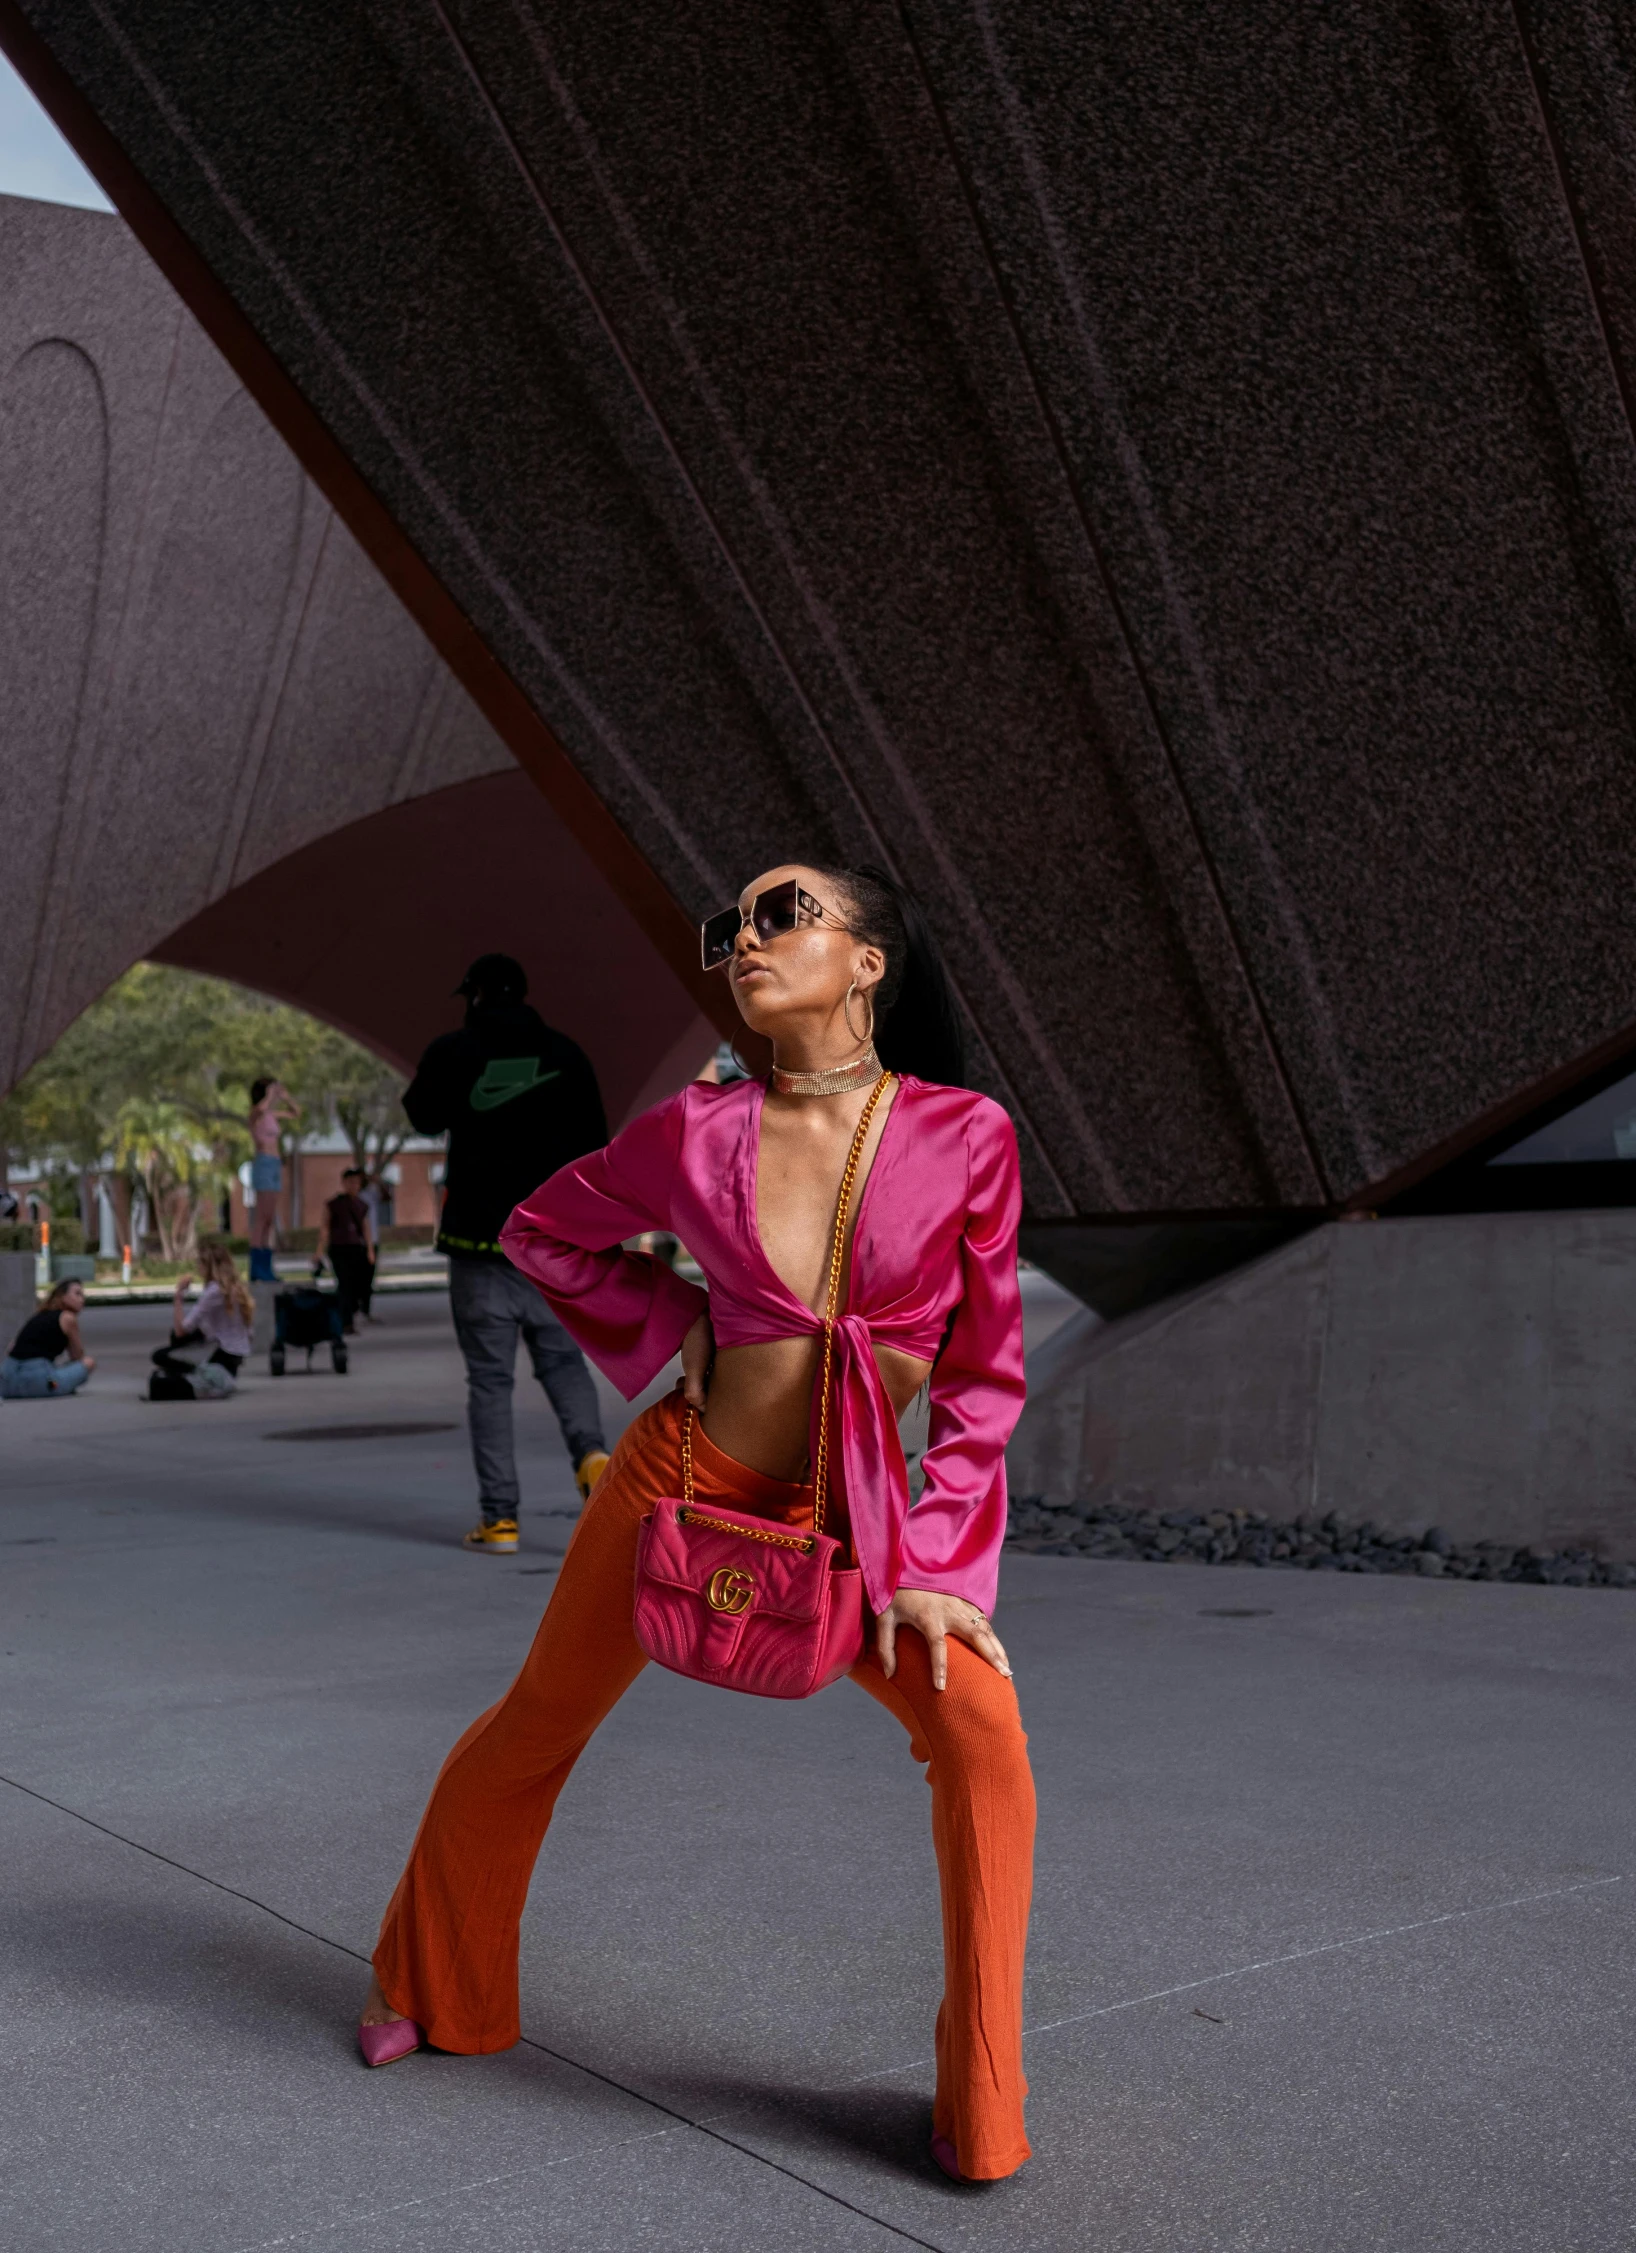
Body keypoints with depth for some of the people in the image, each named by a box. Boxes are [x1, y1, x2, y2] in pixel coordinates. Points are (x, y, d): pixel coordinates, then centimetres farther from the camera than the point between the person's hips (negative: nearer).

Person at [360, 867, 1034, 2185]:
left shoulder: (965, 1135, -13)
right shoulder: (701, 1133, -10)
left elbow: (986, 1370, -5)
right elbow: (544, 1231, 9)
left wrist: (927, 1563, -10)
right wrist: (675, 1330, -2)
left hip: (855, 1516, -1)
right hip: (683, 1475, 1)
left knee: (984, 1732, -22)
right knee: (537, 1727, 15)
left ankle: (982, 2106, -3)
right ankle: (430, 1987, 43)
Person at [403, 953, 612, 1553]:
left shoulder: (453, 1051, -3)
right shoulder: (565, 1053, 4)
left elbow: (423, 1117, 14)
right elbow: (594, 1144, 5)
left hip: (480, 1236, -2)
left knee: (489, 1377, 4)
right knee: (562, 1359, 16)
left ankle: (499, 1516, 1)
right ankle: (592, 1453, -11)